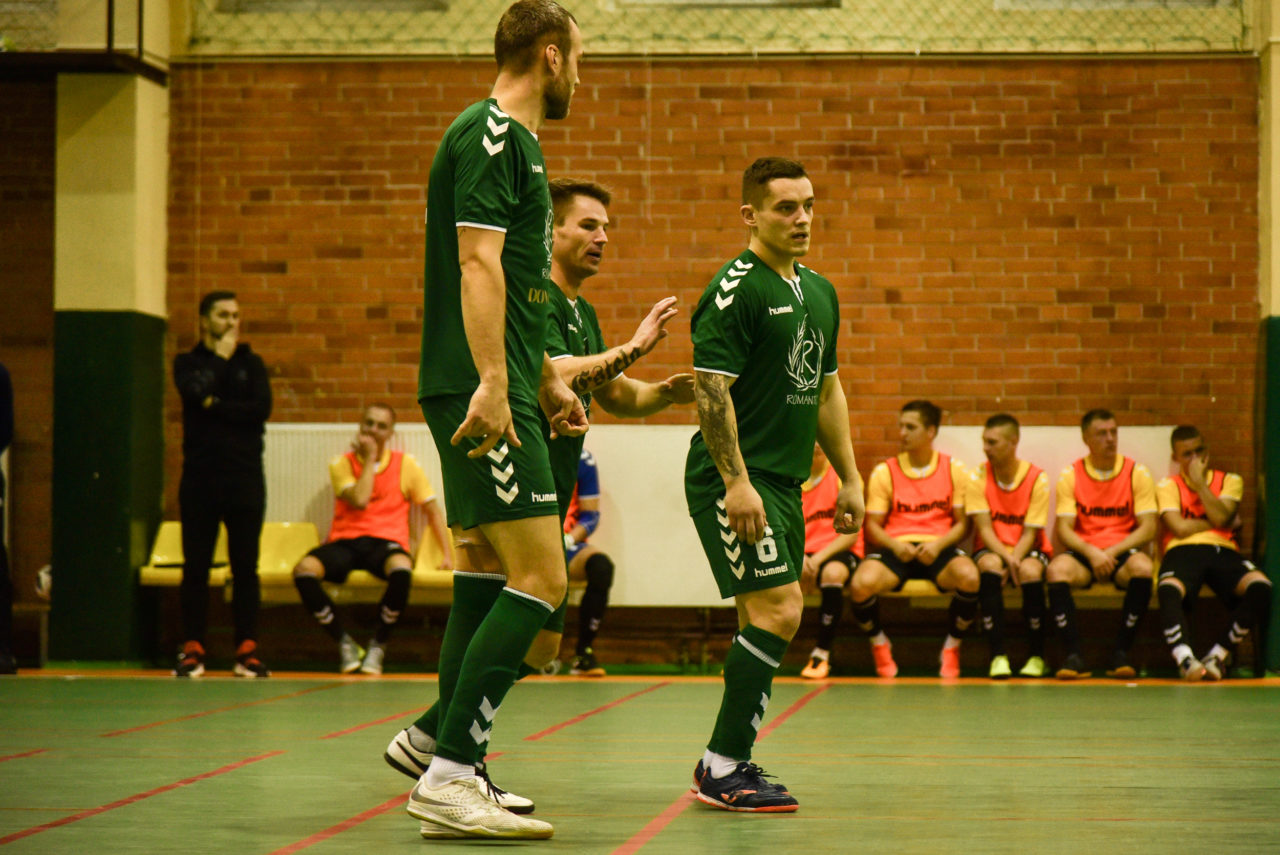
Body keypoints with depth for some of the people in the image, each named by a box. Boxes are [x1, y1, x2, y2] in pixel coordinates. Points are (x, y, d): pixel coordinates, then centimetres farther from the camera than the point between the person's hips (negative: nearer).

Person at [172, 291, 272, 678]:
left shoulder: (251, 363, 12)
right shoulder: (187, 362, 9)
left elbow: (261, 408, -4)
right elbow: (197, 392, -13)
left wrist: (216, 406, -7)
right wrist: (220, 357, -3)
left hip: (245, 476, 1)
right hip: (199, 476, -1)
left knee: (245, 566, 0)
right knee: (195, 566, -1)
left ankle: (247, 650, 3)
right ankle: (193, 649, 4)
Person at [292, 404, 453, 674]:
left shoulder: (406, 464, 11)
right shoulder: (341, 464, 8)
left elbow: (432, 512, 14)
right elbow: (359, 501, -10)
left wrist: (447, 555, 4)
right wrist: (369, 458, -2)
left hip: (385, 542, 0)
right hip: (344, 542, 1)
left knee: (402, 570, -39)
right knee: (304, 570, -32)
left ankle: (378, 644, -16)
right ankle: (345, 643, -14)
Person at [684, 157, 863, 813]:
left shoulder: (819, 292, 15)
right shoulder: (735, 289, -12)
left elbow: (826, 390, 23)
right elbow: (711, 388, -17)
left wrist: (849, 478, 19)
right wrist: (736, 481, -23)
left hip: (784, 482, 9)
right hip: (736, 481, -9)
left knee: (762, 622, 9)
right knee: (778, 610, -15)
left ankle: (726, 764, 16)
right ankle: (723, 767, -12)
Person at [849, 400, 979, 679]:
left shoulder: (954, 470, 8)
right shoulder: (884, 471, 8)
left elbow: (962, 522, 6)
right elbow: (873, 524, 6)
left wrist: (938, 544, -14)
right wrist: (895, 545, -15)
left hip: (938, 549, 0)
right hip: (895, 548, 0)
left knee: (969, 576, -35)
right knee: (861, 584, -32)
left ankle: (952, 647, -6)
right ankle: (879, 644, 2)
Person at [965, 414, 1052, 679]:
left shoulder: (1037, 478, -7)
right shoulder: (978, 477, -4)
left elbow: (1030, 532, -10)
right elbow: (984, 528, -10)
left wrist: (1014, 561, -26)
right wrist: (1006, 558, -26)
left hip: (1028, 549, -1)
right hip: (992, 549, 1)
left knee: (1030, 571, -35)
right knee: (990, 566, -35)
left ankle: (1037, 655, -17)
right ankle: (997, 655, -33)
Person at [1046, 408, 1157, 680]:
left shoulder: (1137, 472, 3)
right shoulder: (1071, 475, 4)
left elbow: (1148, 528, -3)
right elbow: (1064, 528, -3)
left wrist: (1112, 552, -16)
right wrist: (1091, 552, -21)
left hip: (1123, 550, 0)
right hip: (1083, 552, 0)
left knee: (1142, 567, -35)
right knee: (1057, 569, -33)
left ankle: (1121, 654, -24)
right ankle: (1073, 655, -29)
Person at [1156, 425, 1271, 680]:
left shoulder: (1229, 481, 20)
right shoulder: (1167, 487, 16)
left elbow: (1220, 518, -1)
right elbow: (1180, 528, -1)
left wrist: (1199, 482, 1)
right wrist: (1223, 523, 6)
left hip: (1223, 550, 2)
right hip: (1183, 551, -2)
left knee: (1260, 587, -31)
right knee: (1168, 590, -39)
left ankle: (1218, 655, -23)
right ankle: (1185, 659, -49)